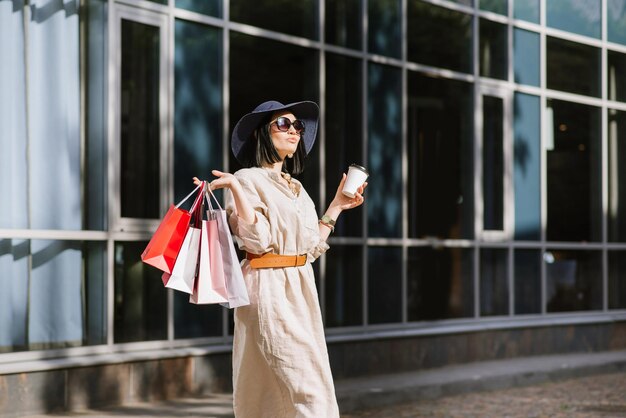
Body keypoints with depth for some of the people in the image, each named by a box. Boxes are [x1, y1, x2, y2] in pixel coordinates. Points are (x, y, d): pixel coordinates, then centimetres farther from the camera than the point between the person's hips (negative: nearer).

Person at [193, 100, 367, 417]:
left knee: (275, 390, 9)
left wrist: (337, 206, 21)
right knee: (306, 390, -14)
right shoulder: (247, 180, -6)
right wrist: (235, 189, -26)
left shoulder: (296, 188, 18)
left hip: (301, 291, 8)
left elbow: (311, 247, 15)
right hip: (268, 291, -8)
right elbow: (257, 240, -18)